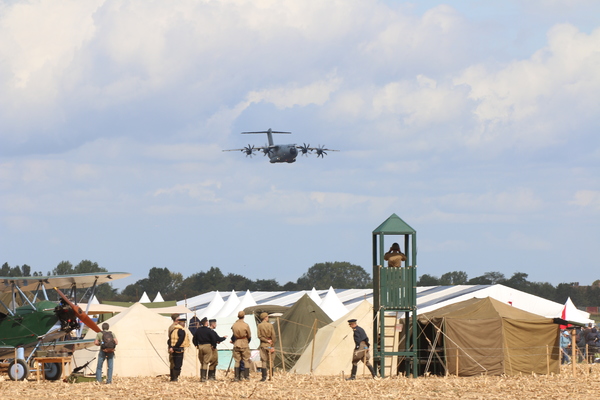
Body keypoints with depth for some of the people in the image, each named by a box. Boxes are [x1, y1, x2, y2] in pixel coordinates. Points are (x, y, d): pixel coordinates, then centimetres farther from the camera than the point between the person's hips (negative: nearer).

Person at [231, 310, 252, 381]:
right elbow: (249, 336, 0)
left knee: (237, 361, 8)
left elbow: (233, 335, 4)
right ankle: (246, 376, 3)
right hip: (244, 344, -3)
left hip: (236, 344, 3)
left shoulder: (234, 325, -1)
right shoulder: (246, 325, -10)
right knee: (246, 361, 5)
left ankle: (236, 377, 5)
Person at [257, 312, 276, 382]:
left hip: (263, 344, -1)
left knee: (264, 361, 0)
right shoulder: (270, 325, -3)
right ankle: (271, 375, 14)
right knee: (270, 360, 10)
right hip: (269, 345, 1)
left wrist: (266, 340, -6)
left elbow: (260, 336, -10)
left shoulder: (259, 325, -4)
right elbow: (273, 335, -4)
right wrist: (271, 343, 1)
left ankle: (264, 376, -8)